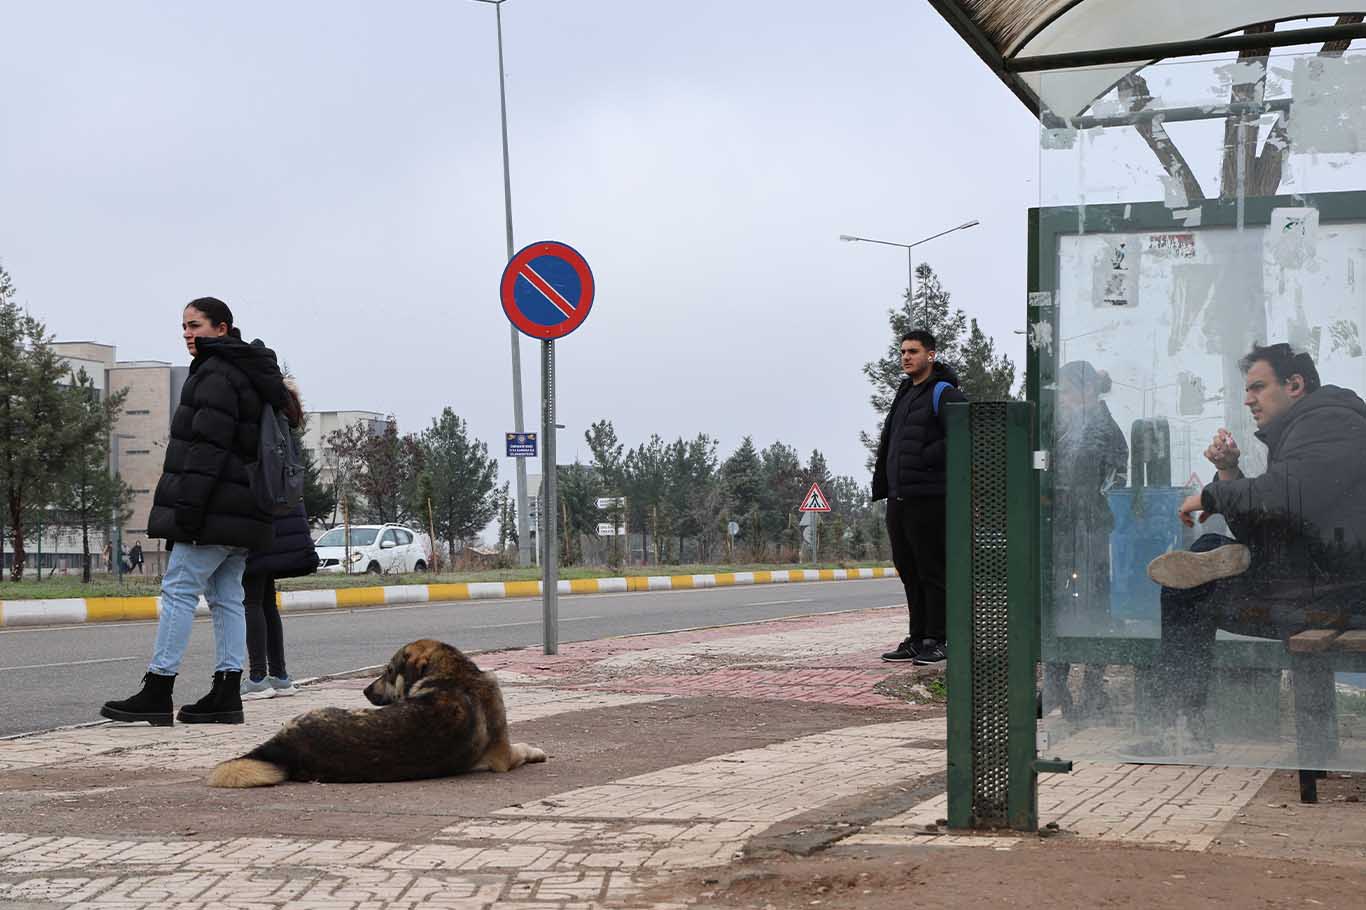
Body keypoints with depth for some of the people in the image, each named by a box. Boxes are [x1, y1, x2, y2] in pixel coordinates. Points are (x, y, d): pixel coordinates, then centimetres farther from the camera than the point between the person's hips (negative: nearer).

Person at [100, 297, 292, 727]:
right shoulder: (250, 373, 20)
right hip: (243, 511, 10)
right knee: (226, 598, 9)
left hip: (214, 510, -10)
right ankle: (227, 694, 8)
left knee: (178, 590, -7)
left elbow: (207, 448, -19)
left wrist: (187, 508, -21)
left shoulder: (216, 375, -11)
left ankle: (157, 692, -6)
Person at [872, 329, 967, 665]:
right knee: (909, 570, 11)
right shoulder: (905, 394, 21)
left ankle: (937, 640, 0)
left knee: (932, 571, -5)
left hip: (928, 498, -9)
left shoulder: (944, 394, -6)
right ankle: (917, 640, 17)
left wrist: (929, 458, -17)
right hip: (899, 498, 9)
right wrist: (884, 486, 15)